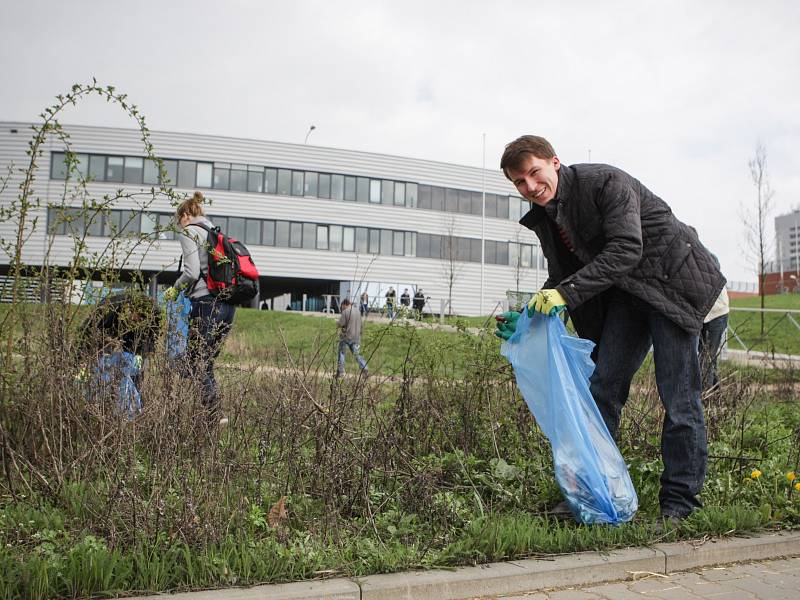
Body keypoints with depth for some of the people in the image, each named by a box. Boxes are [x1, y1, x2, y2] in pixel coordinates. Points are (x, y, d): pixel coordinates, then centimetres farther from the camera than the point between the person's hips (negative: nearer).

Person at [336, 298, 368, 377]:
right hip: (356, 336, 6)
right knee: (357, 354, 10)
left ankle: (340, 371, 7)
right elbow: (360, 324, 18)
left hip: (346, 336, -6)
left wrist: (337, 323, 9)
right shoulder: (358, 311, 11)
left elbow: (340, 323, -13)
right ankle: (365, 369, -2)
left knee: (341, 352, 8)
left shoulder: (345, 312, -11)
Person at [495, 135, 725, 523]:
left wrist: (568, 293, -34)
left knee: (677, 395, -7)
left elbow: (626, 249, -28)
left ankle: (679, 502, 4)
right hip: (625, 293, 7)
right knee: (602, 387, 2)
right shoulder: (543, 218, 4)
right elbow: (561, 279, 9)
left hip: (671, 280, -7)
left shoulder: (606, 182, -19)